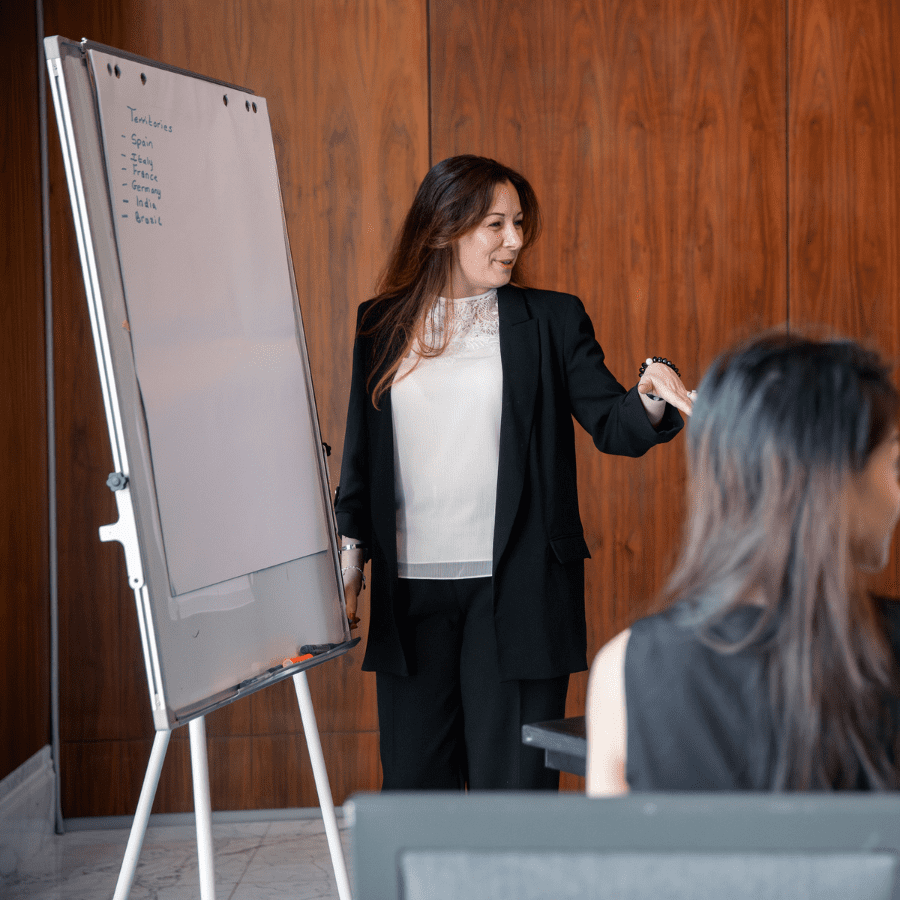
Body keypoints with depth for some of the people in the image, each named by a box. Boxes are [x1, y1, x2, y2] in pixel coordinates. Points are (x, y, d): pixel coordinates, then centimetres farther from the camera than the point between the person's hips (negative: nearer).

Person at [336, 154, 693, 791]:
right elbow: (360, 448, 14)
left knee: (511, 784, 0)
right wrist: (349, 551, 6)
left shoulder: (552, 320, 5)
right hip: (410, 589, 2)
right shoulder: (381, 326, 10)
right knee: (413, 780, 7)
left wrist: (651, 396, -22)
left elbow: (612, 427, -1)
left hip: (513, 589, -2)